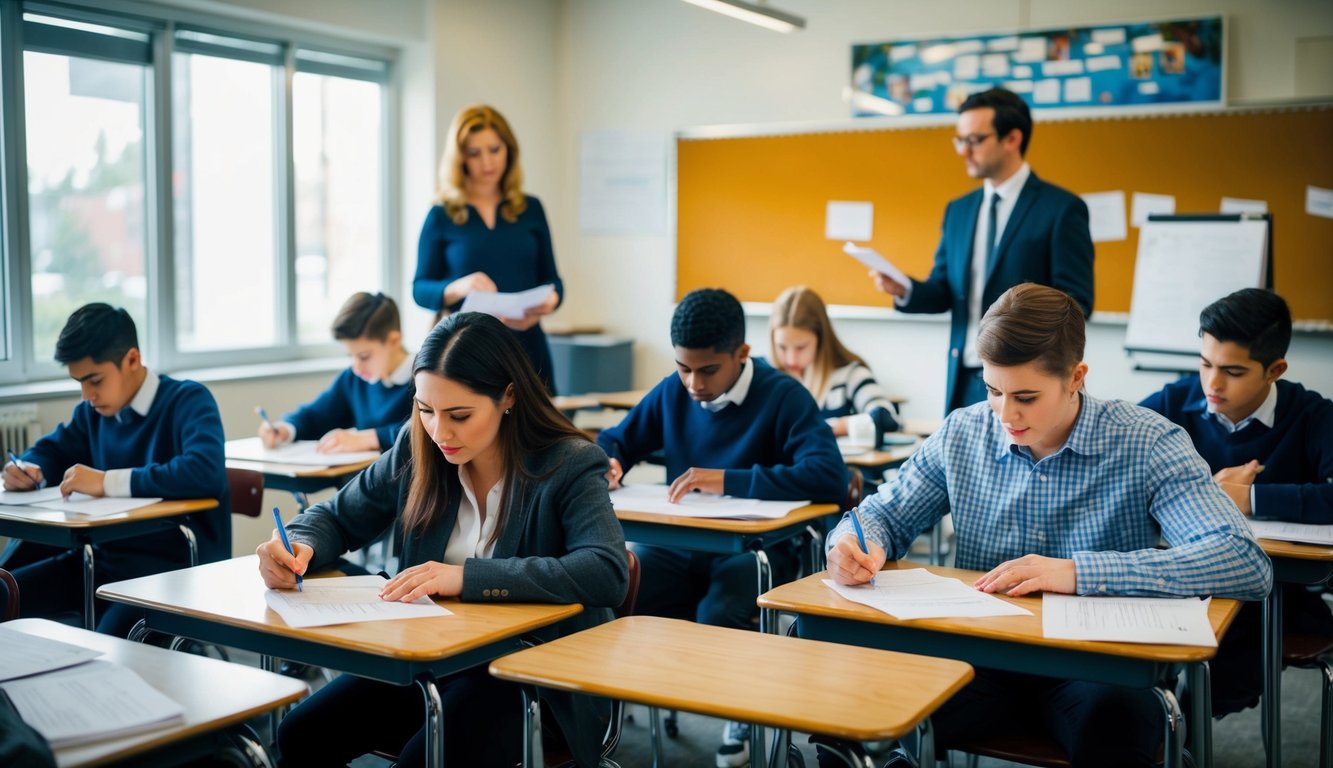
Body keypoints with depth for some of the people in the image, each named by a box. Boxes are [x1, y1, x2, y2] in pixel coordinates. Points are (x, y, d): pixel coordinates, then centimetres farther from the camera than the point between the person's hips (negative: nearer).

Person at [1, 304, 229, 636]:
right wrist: (28, 470, 6)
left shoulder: (188, 400, -9)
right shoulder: (93, 411, 12)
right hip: (107, 558, 8)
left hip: (179, 566, -7)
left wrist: (106, 481, -24)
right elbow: (53, 450, 32)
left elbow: (206, 473, -29)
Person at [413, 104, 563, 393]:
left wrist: (549, 301, -14)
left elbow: (551, 279, 10)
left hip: (527, 346, 2)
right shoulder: (441, 216, 3)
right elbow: (420, 289, 2)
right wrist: (459, 288, -18)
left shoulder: (530, 209, 8)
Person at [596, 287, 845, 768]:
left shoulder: (783, 397, -11)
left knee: (718, 616, -34)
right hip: (681, 546, 4)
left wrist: (729, 480, -29)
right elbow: (615, 439, 17)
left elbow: (830, 477, -25)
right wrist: (606, 463, -9)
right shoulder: (673, 391, 5)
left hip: (754, 549, -4)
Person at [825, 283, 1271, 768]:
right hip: (981, 662, 3)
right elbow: (885, 514, 15)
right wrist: (859, 544, -11)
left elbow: (1248, 565, -20)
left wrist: (1080, 572, -27)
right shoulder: (963, 433, 4)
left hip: (1096, 668, -2)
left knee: (1115, 716, -38)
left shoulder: (1147, 445, -8)